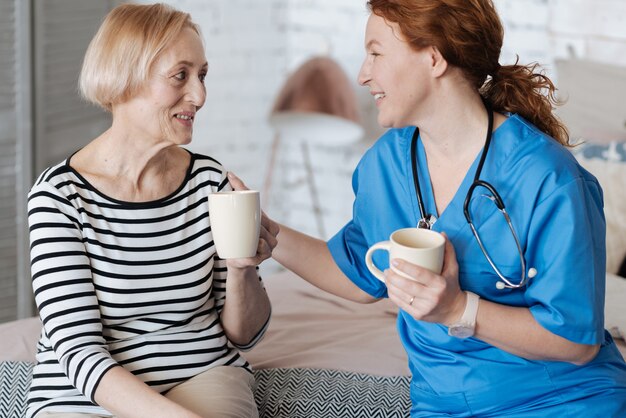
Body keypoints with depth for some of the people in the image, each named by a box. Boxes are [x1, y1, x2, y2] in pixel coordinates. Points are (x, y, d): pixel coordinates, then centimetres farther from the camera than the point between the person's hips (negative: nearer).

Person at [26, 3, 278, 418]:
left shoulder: (210, 181, 2)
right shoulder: (60, 196, -10)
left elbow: (244, 335, 8)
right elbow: (80, 352, -15)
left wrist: (242, 269, -13)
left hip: (204, 375, 3)